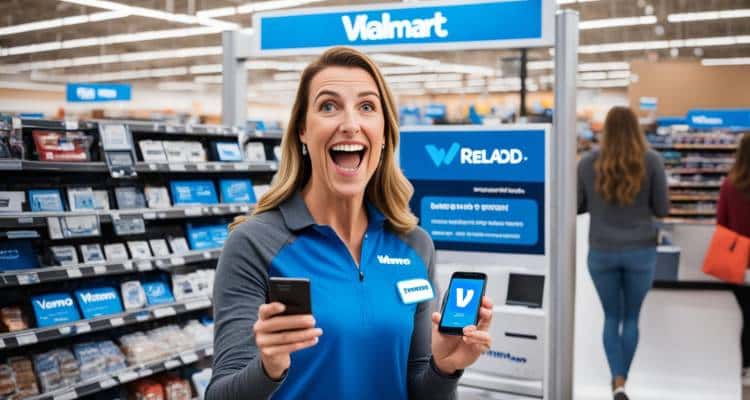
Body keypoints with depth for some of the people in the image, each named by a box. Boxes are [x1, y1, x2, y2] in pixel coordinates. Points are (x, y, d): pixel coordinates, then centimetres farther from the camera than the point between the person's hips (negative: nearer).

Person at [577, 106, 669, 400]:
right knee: (631, 318, 17)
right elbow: (662, 210, -3)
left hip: (602, 252, 1)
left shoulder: (588, 162, -4)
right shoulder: (651, 160, -7)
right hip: (641, 251, 0)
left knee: (611, 317, 15)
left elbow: (576, 206, 3)